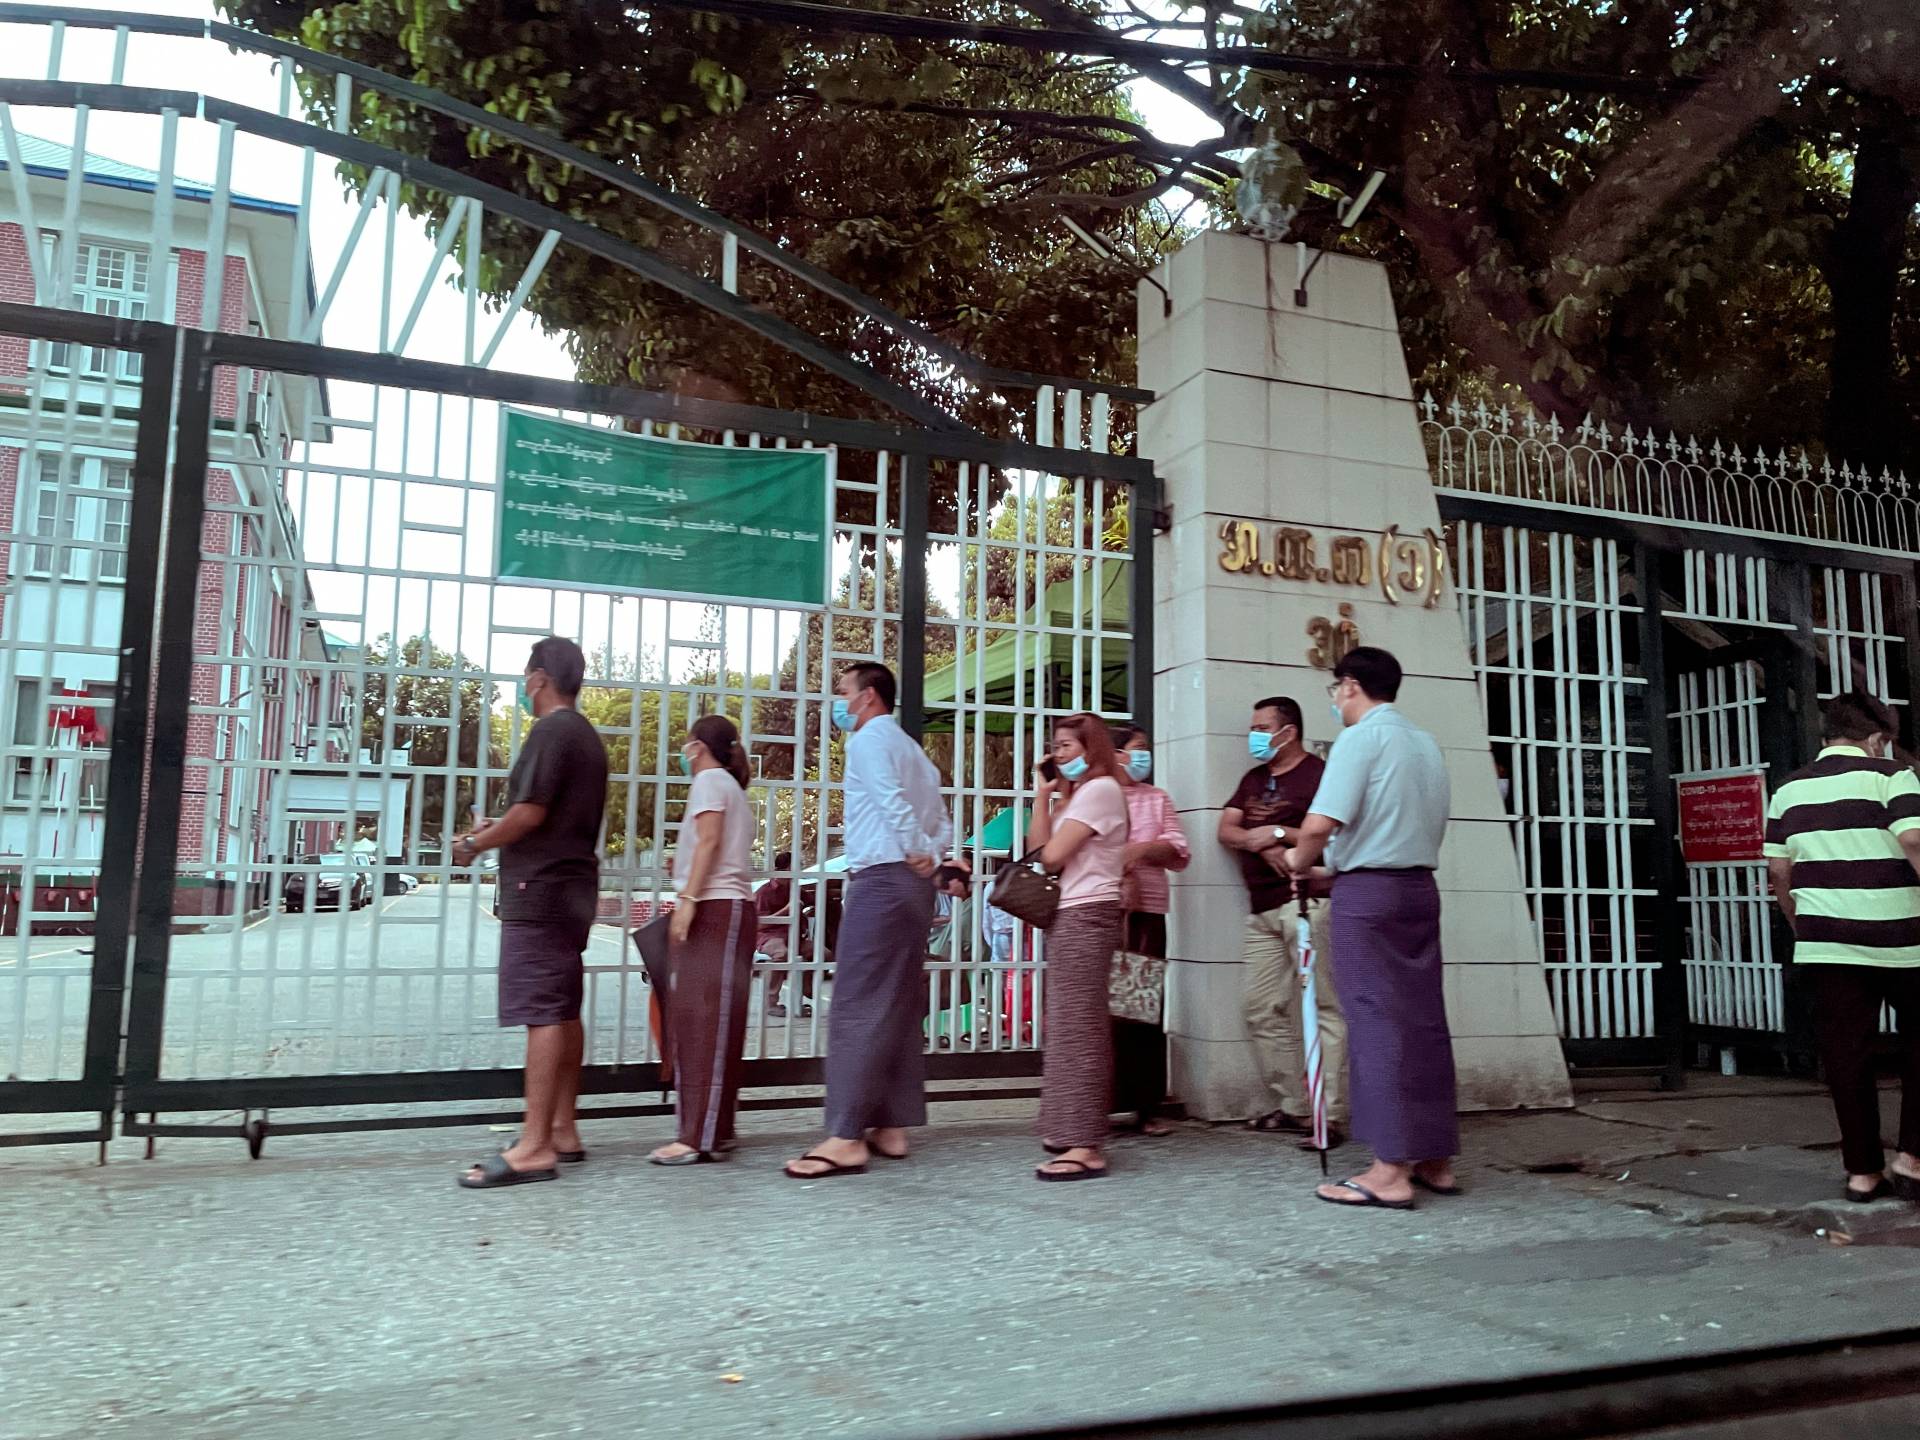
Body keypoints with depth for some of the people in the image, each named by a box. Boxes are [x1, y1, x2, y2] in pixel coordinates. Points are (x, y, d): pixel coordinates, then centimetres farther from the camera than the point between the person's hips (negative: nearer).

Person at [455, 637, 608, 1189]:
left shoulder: (551, 731, -12)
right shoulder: (586, 735, 18)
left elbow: (530, 813, -19)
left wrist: (474, 845, -4)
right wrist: (498, 831, 23)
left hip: (540, 890, -10)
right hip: (571, 887, 10)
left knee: (543, 1014, -11)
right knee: (563, 1012, 11)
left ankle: (535, 1147, -11)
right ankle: (563, 1132, 17)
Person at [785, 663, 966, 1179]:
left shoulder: (868, 739, -5)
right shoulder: (911, 749, 23)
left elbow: (893, 802, -22)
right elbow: (942, 821, 19)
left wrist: (917, 855, -15)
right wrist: (934, 860, 6)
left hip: (881, 880, -10)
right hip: (913, 885, 10)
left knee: (857, 1008, -10)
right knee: (900, 1008, 10)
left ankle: (846, 1138, -11)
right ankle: (891, 1127, 14)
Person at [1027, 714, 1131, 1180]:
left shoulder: (1100, 788, -9)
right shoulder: (1080, 792, 24)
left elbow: (1052, 855, -15)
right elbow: (1039, 851, 13)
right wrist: (1044, 795, 8)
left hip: (1085, 914, -11)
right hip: (1072, 915, 11)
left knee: (1076, 1026, -13)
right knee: (1068, 1025, 12)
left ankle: (1086, 1149, -13)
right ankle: (1074, 1132, 19)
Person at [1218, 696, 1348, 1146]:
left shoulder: (1319, 774, -3)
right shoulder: (1253, 780, 22)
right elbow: (1226, 830, 12)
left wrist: (1278, 832, -12)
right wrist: (1261, 844, -7)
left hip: (1305, 901, -8)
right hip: (1262, 908, 8)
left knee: (1323, 1007, -9)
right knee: (1263, 1009, 7)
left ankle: (1331, 1116, -8)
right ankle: (1292, 1107, 14)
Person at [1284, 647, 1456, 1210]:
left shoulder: (1361, 738, -10)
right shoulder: (1426, 743, 15)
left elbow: (1320, 824, -20)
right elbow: (1430, 825, 17)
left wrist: (1300, 861, 1)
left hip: (1368, 889, -8)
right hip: (1420, 885, 8)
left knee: (1377, 1021, -6)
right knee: (1424, 1019, 10)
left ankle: (1391, 1170, -4)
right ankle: (1435, 1158, 16)